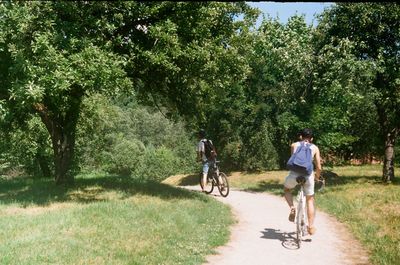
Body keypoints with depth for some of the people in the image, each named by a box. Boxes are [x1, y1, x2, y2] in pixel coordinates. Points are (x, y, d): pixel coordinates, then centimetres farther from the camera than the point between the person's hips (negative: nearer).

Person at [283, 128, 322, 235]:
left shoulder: (294, 145, 15)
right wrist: (317, 177, 30)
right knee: (310, 201, 20)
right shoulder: (315, 148, 14)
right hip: (308, 175, 0)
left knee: (287, 189, 31)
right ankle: (311, 227, 19)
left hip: (294, 174, 0)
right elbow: (318, 167, 11)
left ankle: (292, 207, 7)